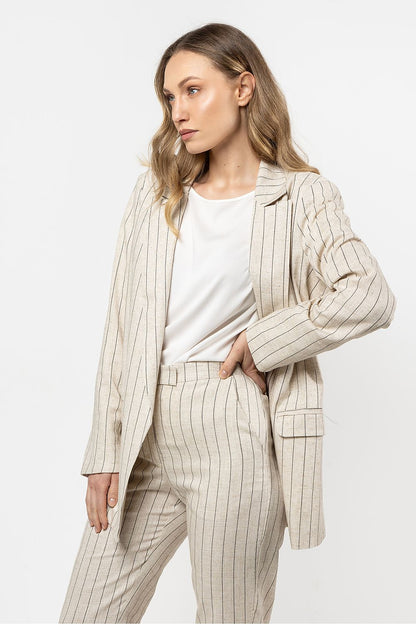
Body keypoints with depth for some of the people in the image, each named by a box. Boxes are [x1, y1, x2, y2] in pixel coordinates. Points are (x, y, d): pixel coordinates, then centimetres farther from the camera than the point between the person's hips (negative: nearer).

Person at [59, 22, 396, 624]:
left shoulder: (300, 196, 1)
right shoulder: (155, 191, 11)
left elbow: (370, 296, -16)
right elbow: (121, 325, 7)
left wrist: (257, 344, -11)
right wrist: (104, 452, 2)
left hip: (235, 436, -4)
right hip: (145, 436, 4)